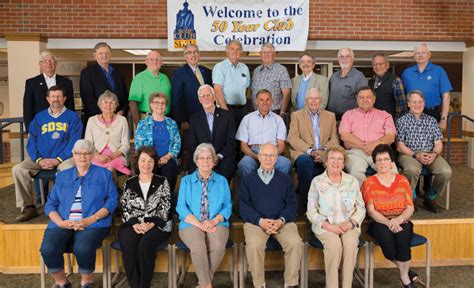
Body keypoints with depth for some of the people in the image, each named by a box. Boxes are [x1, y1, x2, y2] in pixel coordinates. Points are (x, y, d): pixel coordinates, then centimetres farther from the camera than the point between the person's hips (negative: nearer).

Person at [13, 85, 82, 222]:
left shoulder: (72, 117, 6)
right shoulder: (39, 117, 16)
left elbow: (74, 142, -3)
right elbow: (31, 141, 11)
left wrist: (57, 160, -14)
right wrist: (38, 160, -8)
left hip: (64, 158, -4)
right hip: (41, 159, 4)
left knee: (69, 169, -36)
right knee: (17, 169, -18)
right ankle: (28, 207, -8)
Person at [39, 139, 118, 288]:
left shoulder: (104, 174, 11)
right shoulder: (62, 176, 20)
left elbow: (112, 200, 1)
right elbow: (50, 204, 13)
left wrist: (91, 219, -12)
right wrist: (60, 222, -8)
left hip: (93, 223, -3)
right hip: (63, 223, 3)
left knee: (82, 248, -32)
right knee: (47, 249, -25)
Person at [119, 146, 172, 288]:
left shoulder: (162, 182, 8)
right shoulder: (128, 184, 14)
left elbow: (164, 208, 0)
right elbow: (125, 209, 7)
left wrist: (151, 224, -14)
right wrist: (135, 224, -12)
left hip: (157, 225, -1)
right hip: (133, 225, 2)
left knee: (144, 246, -31)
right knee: (128, 247, -29)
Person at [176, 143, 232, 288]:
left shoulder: (222, 181, 15)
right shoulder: (186, 181, 12)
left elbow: (227, 207, 6)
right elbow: (181, 207, 1)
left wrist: (214, 221, -14)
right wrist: (199, 224, -13)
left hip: (217, 224, 1)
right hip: (192, 224, -1)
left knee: (218, 247, -31)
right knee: (198, 248, -32)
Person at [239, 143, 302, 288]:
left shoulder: (285, 178, 17)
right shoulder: (248, 179, 13)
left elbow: (291, 204, 9)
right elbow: (244, 206, 3)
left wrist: (281, 220, -11)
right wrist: (260, 221, -14)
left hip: (283, 222, 1)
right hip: (256, 221, -1)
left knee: (296, 243, -27)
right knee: (254, 245, -31)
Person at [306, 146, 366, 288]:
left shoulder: (352, 181, 10)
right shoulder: (317, 181, 2)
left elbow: (361, 207, 9)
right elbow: (311, 211, -2)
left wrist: (352, 223, -10)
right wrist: (328, 225, -15)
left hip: (348, 225, 2)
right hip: (325, 225, -2)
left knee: (351, 243, -29)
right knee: (334, 244, -31)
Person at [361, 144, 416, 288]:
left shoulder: (402, 180, 7)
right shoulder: (369, 183, 1)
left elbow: (410, 208, 1)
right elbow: (371, 211, -6)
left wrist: (399, 219, -20)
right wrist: (388, 222, -23)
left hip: (401, 222, 1)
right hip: (379, 223, -1)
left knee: (402, 237, -32)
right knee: (386, 237, -33)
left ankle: (404, 276, -8)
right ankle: (404, 270, -4)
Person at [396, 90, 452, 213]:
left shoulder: (431, 121, 19)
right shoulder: (402, 121, 9)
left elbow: (438, 144, 12)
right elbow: (400, 146, 0)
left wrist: (434, 154, -11)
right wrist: (415, 155, -15)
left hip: (430, 154, 4)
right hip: (408, 153, -3)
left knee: (446, 171, -25)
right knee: (412, 170, -37)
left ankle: (430, 198, 1)